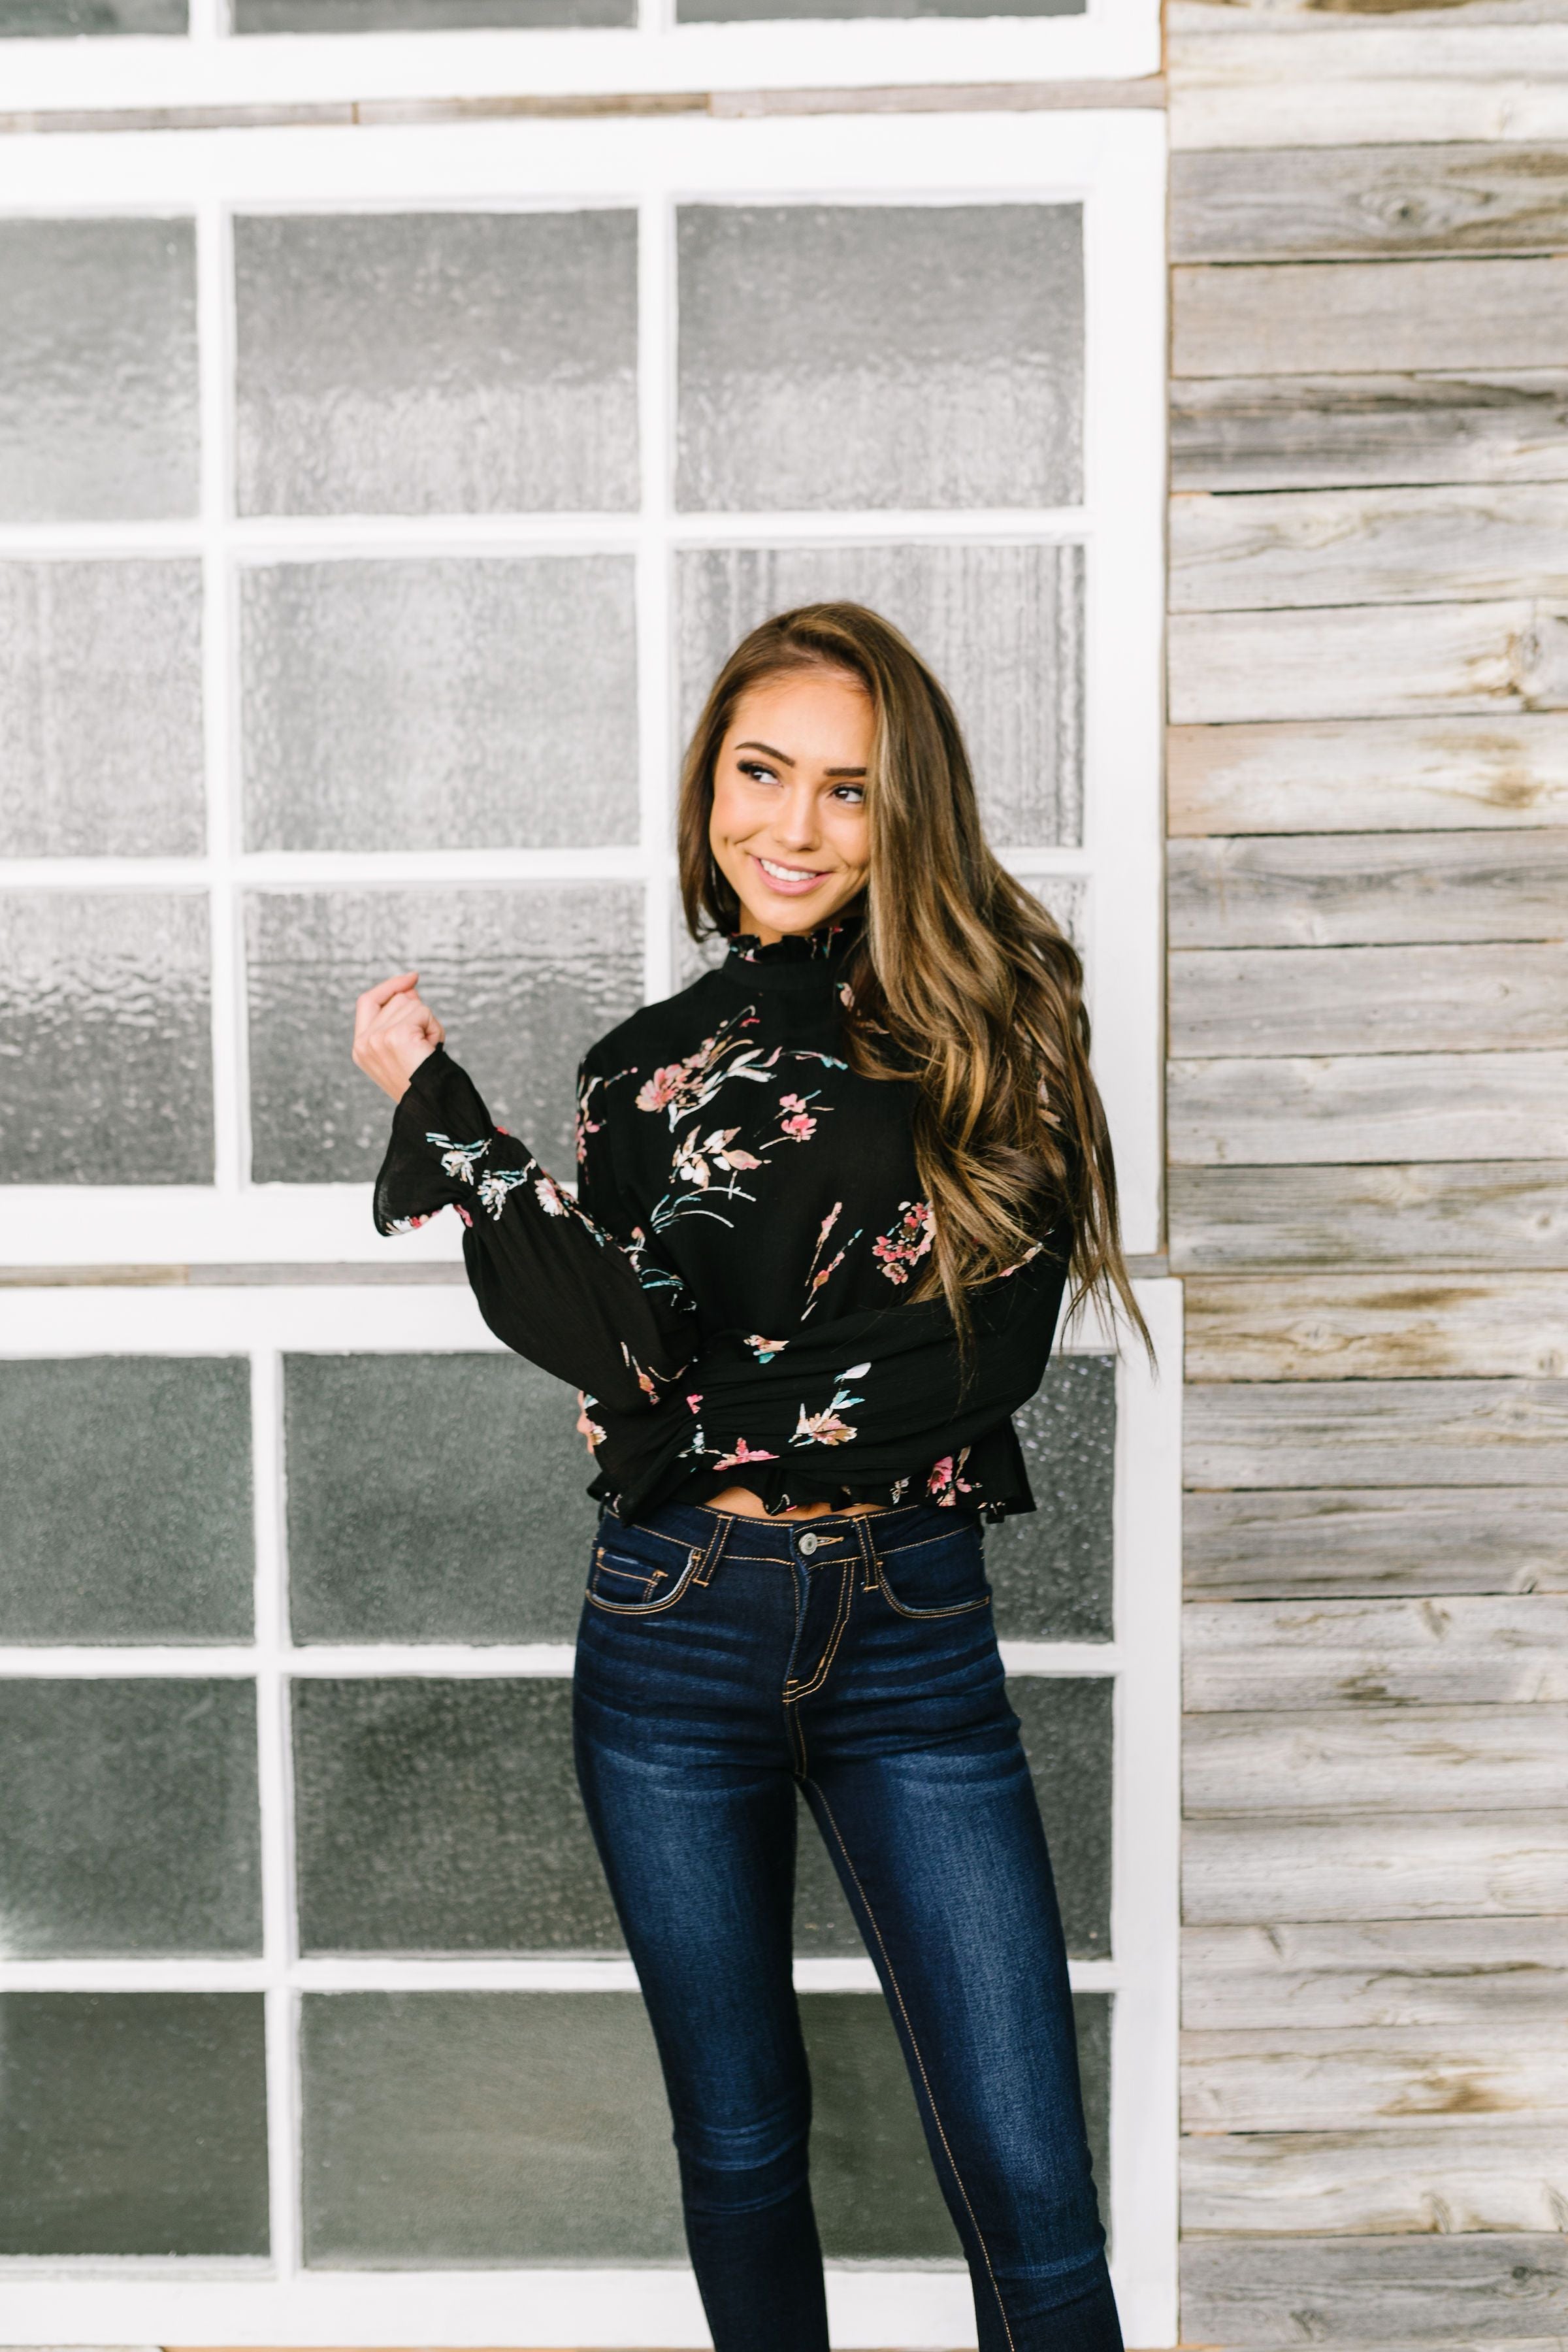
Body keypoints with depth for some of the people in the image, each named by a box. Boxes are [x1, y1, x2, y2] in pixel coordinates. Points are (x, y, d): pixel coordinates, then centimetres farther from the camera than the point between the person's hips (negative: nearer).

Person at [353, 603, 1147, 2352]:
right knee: (739, 2141, 16)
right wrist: (434, 1106, -8)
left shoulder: (985, 1018, -1)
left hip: (913, 1631, -2)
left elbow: (993, 1339, -13)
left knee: (1031, 2193, -1)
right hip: (676, 1629, 3)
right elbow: (630, 1350, -2)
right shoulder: (650, 1063, 8)